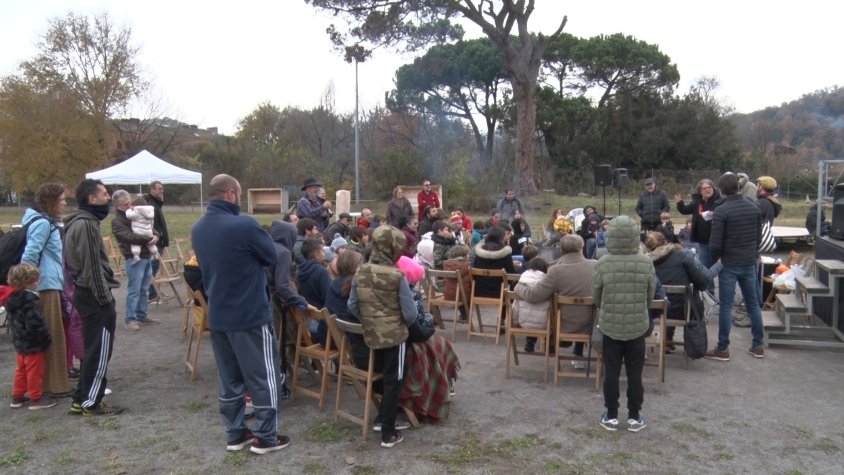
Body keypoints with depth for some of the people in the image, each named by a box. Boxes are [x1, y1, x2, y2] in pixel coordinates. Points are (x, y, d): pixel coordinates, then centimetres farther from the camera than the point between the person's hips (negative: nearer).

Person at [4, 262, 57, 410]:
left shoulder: (12, 298, 3)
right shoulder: (29, 299, -24)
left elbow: (12, 322, 14)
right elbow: (35, 323, -26)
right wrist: (46, 337, -15)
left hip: (19, 341, 9)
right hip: (33, 343, -9)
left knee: (21, 369, 20)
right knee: (35, 371, 2)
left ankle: (17, 396, 29)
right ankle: (36, 398, 10)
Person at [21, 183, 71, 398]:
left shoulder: (47, 222, 16)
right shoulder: (42, 223, -15)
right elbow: (29, 256, -20)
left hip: (50, 285, 10)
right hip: (46, 286, -10)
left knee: (49, 336, 15)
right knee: (53, 336, -2)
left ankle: (49, 382, 25)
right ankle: (55, 385, 5)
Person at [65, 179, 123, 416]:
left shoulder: (78, 222, 15)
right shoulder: (86, 225, -18)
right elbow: (92, 266, -22)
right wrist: (105, 298, -18)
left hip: (86, 293, 10)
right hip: (94, 296, -10)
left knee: (92, 349, 17)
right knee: (100, 351, -1)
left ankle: (81, 399, 24)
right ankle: (91, 402, 8)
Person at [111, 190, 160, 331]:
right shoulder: (117, 221, -6)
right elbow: (129, 236, -20)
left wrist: (155, 236, -1)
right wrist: (149, 239, -22)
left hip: (146, 256, 7)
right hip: (134, 258, -7)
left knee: (143, 289, 12)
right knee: (134, 290, -5)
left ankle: (142, 316, 21)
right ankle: (130, 319, 2)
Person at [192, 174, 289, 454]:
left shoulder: (198, 230, 5)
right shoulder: (244, 225, -20)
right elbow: (271, 257, -8)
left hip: (217, 315, 8)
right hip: (251, 314, -7)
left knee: (229, 378, 16)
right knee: (263, 377, 5)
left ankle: (235, 434, 26)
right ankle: (265, 437, 14)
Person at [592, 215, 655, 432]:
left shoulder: (603, 264, -14)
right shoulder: (646, 263, -10)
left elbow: (595, 296, -1)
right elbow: (650, 295, 3)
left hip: (610, 325, -1)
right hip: (638, 326, 1)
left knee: (611, 372, 10)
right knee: (635, 373, 12)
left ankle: (611, 416, 18)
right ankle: (634, 417, 21)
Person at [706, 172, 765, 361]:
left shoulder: (722, 211, -15)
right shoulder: (754, 208, 4)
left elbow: (715, 242, -16)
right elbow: (758, 236, 11)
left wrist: (715, 258, 3)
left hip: (729, 264, -6)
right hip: (750, 262, 6)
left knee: (726, 306, 0)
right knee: (753, 303, 15)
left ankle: (723, 349, 5)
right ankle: (758, 345, 23)